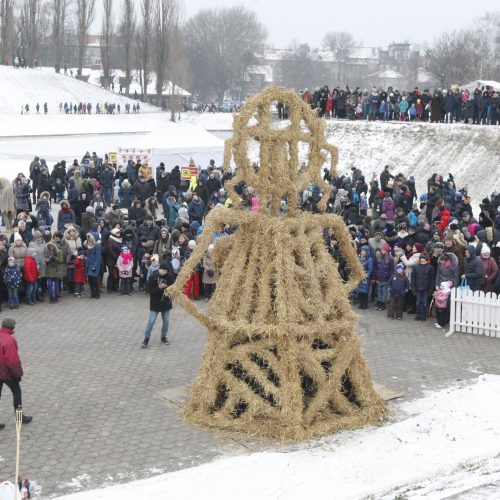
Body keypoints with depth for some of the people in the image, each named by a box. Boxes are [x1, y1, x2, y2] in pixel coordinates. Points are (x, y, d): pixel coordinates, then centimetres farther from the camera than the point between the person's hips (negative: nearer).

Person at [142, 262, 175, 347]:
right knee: (151, 321, -3)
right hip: (155, 303, -3)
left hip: (166, 302, 3)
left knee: (166, 321, 10)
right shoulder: (152, 277, -13)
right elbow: (151, 291, -15)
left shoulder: (169, 277, -4)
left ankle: (163, 337, 28)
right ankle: (146, 339, 7)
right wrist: (159, 288, -29)